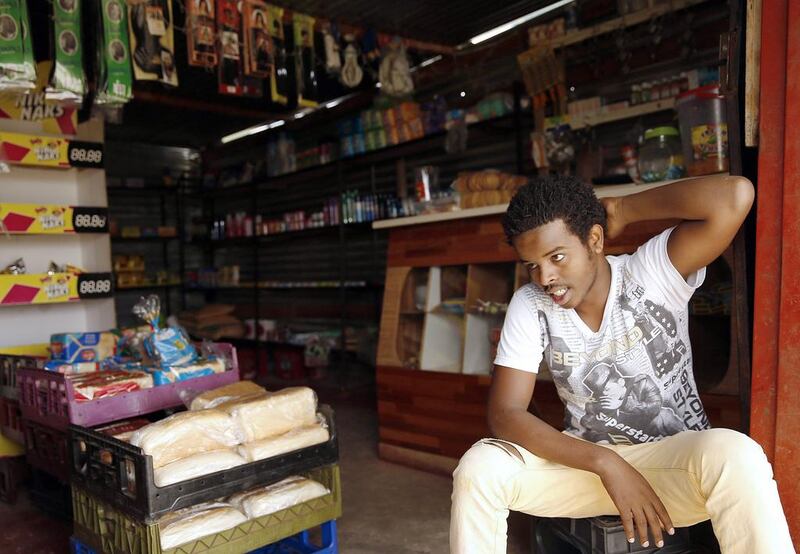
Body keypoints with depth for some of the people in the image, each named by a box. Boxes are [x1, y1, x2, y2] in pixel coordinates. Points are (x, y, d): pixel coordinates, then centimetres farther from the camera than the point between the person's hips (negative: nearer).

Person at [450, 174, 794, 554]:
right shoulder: (530, 306, -8)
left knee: (734, 457, -36)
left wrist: (621, 210, -17)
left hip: (677, 459, -2)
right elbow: (504, 414, -14)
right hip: (584, 460, 3)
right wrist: (605, 463, -26)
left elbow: (735, 197, -30)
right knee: (478, 468, -21)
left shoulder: (653, 273, -14)